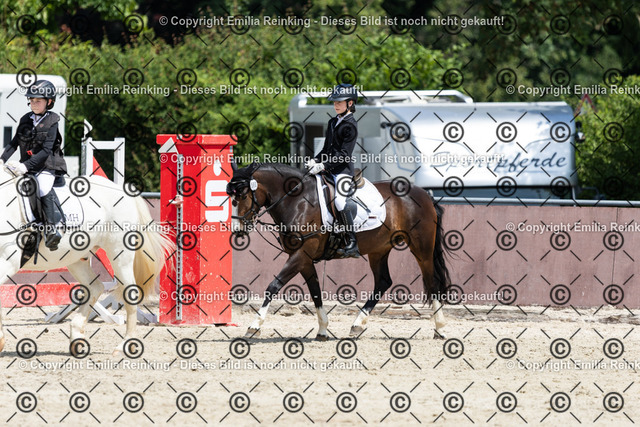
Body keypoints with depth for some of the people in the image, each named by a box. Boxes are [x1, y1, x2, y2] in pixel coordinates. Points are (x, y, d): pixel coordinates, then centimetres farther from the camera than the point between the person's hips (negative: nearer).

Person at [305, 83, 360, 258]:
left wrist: (323, 166, -23)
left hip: (343, 169, -10)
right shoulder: (333, 122, 16)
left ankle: (352, 242, -22)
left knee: (340, 201, -23)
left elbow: (344, 154, -18)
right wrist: (315, 161, 6)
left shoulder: (350, 125, -11)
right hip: (330, 168, 10)